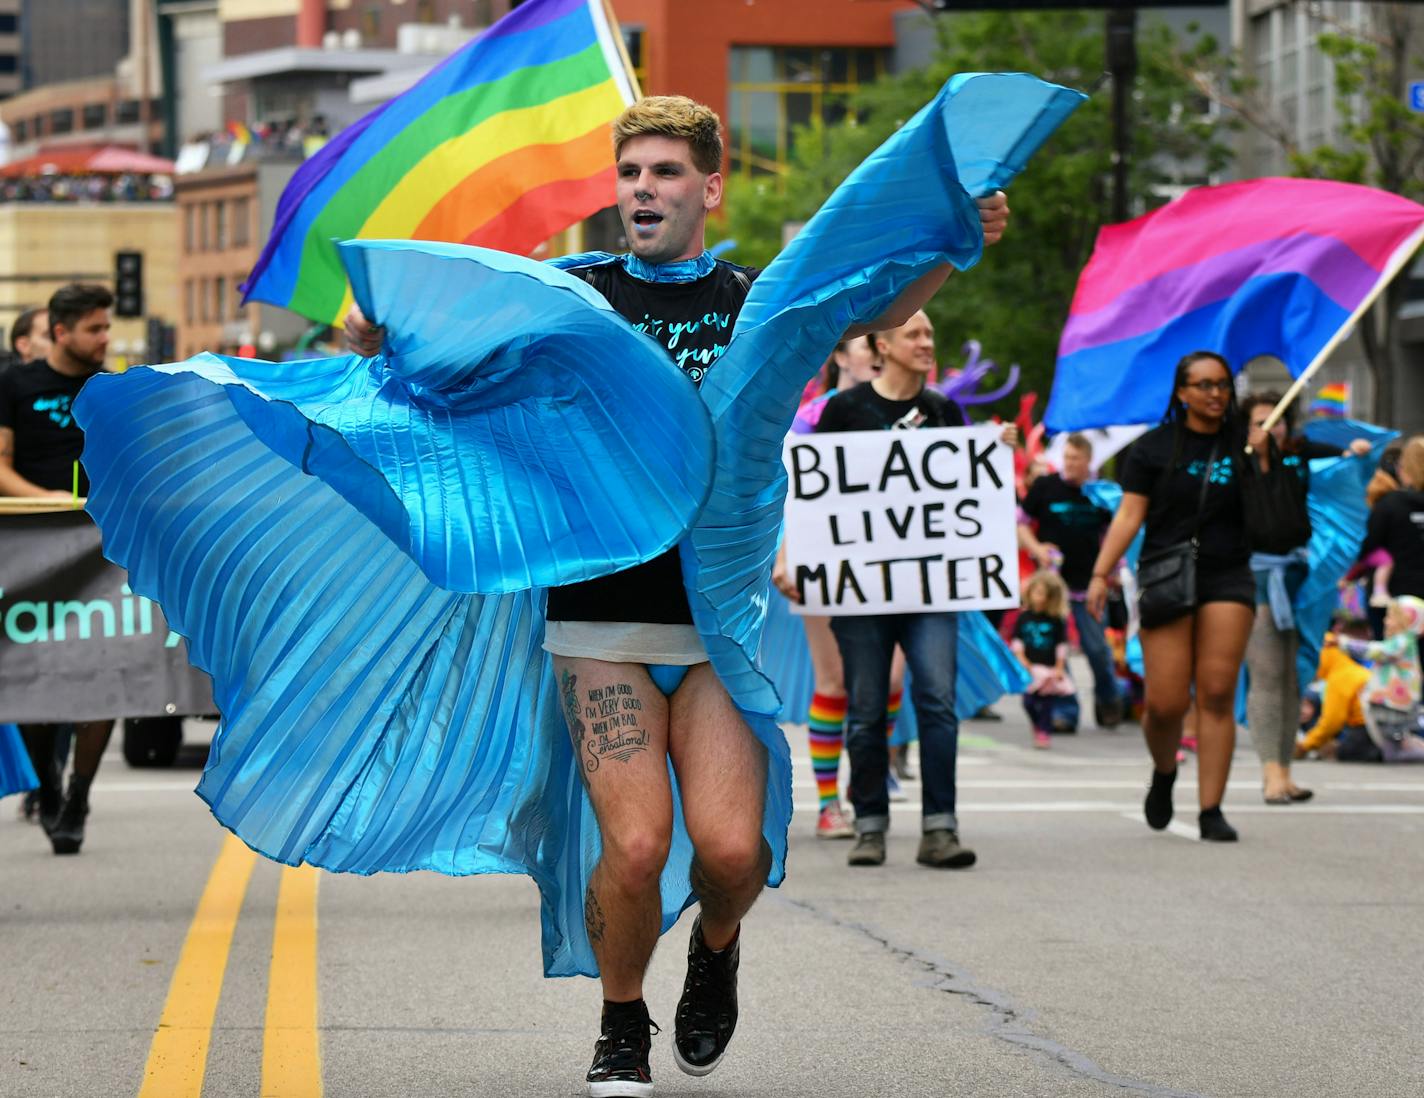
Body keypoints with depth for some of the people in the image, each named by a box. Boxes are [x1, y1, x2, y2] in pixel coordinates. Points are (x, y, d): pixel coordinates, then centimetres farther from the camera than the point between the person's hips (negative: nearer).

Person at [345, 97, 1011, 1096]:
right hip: (602, 616, 0)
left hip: (722, 614, 0)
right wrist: (373, 326, -15)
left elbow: (879, 308, -3)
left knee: (731, 846, -14)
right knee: (635, 846, -12)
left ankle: (716, 949, 23)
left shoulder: (756, 301, 7)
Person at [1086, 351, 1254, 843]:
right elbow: (1129, 515, 1)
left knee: (1217, 695, -8)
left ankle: (1211, 810, -4)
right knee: (1166, 703, -7)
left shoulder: (1242, 446, 9)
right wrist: (1100, 574, -9)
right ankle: (1163, 774, 25)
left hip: (1227, 580, 1)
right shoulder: (1154, 447, 5)